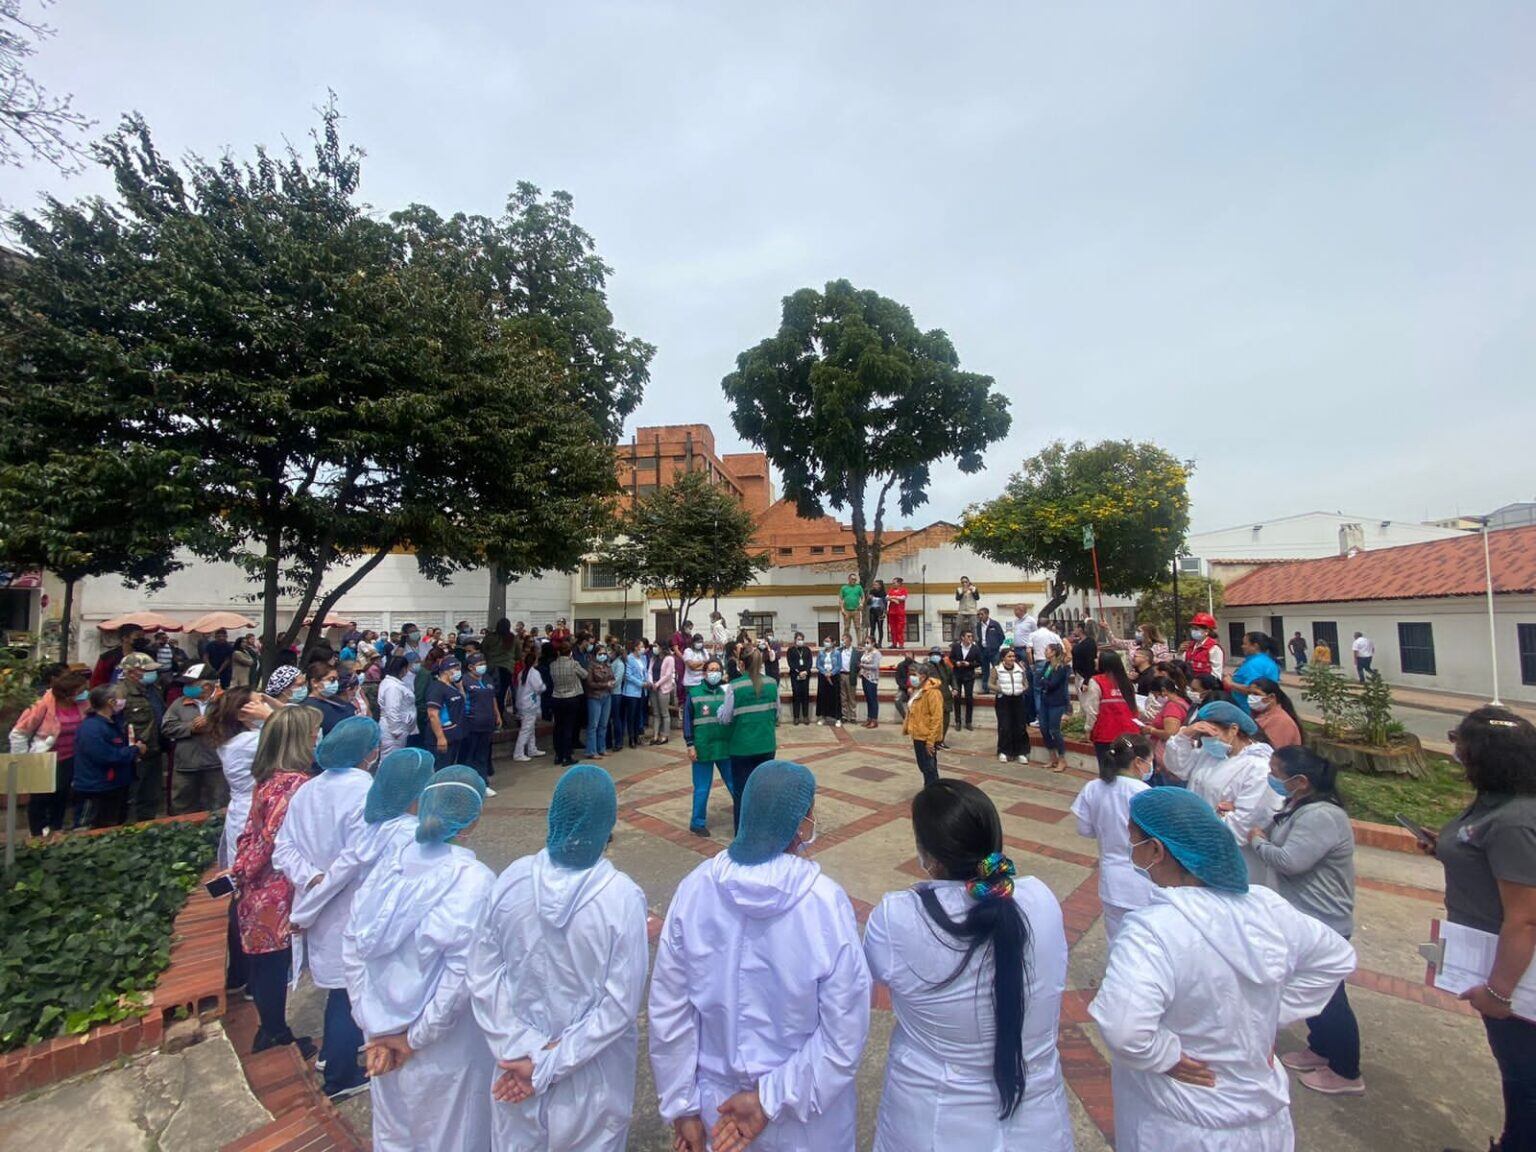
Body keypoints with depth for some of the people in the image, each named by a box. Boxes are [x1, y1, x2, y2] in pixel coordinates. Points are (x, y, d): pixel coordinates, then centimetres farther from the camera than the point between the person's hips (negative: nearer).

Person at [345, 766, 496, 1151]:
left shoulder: (388, 866, -11)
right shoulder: (475, 881, -25)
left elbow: (352, 951, -7)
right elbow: (462, 974, -24)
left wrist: (376, 1027, 0)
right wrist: (417, 1037, -9)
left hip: (383, 1037, 5)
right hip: (446, 1047, -4)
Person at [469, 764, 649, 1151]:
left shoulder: (514, 879, -18)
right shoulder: (622, 897, -25)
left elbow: (484, 976, -11)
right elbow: (621, 1003, -20)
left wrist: (524, 1050, -8)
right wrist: (550, 1064, -11)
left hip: (519, 1059, 3)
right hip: (594, 1072, -2)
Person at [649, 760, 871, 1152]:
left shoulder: (696, 888, -19)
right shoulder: (824, 902, -26)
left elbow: (668, 1009, -9)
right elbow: (845, 1034, -21)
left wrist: (681, 1105, 2)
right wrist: (774, 1098, -11)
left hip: (716, 1101, 2)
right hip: (805, 1117, -2)